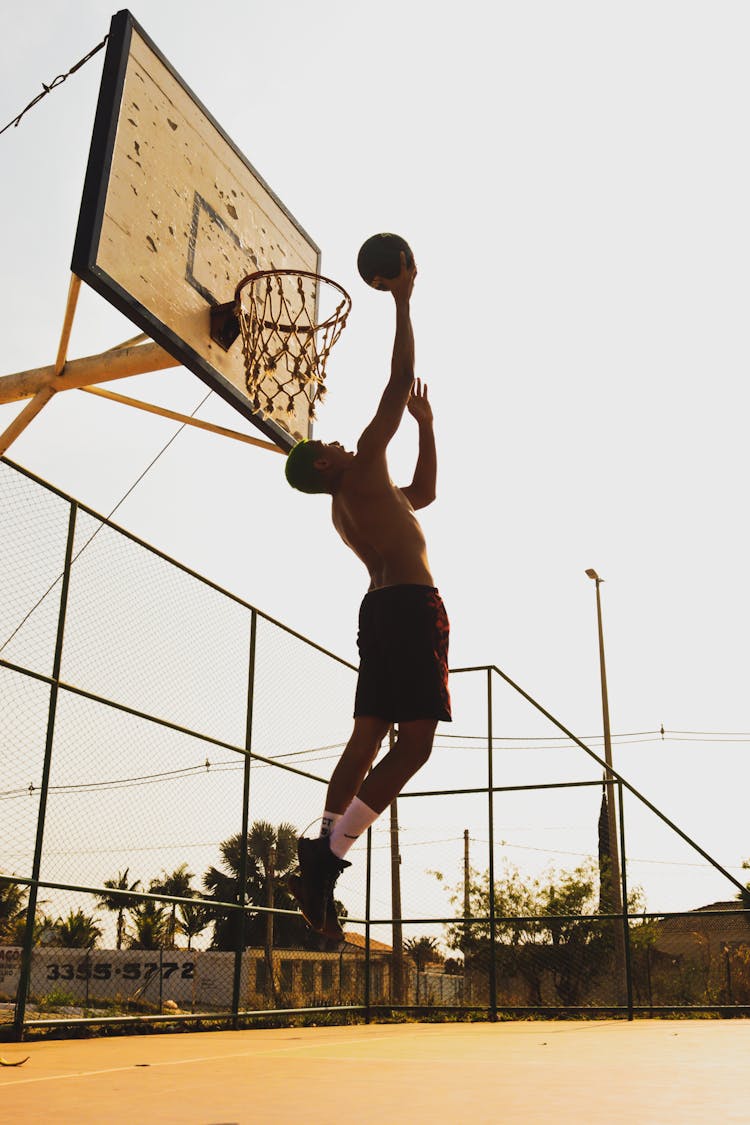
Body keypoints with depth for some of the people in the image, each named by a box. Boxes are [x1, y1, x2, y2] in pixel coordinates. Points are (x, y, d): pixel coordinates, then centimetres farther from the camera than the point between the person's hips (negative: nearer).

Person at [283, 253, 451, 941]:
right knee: (415, 742, -13)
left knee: (368, 737, 6)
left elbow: (425, 492, 36)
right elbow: (400, 380, -2)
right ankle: (326, 859, -18)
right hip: (412, 603, -9)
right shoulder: (363, 468, 0)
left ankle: (319, 864, 1)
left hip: (380, 608, 9)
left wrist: (426, 421, 36)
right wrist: (403, 302, 6)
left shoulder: (346, 507, 23)